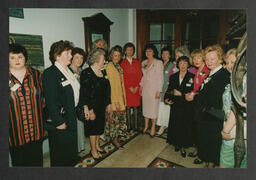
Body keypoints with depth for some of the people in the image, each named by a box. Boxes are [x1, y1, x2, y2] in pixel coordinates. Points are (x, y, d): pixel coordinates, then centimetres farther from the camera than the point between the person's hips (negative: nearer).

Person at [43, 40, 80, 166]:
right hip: (60, 119, -8)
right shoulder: (50, 73, -17)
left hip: (71, 117, 8)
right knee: (60, 151, 11)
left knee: (71, 147, 22)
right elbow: (51, 101, -21)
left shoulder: (69, 71, 9)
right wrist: (58, 122, -19)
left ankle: (71, 164, 42)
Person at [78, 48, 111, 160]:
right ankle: (93, 150, 27)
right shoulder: (86, 73, -17)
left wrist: (108, 104, 10)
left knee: (100, 126, 18)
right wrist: (90, 110, -18)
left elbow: (107, 88, 11)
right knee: (93, 127, 8)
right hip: (92, 106, -7)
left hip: (102, 105, 7)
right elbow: (84, 93, -18)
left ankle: (97, 145, 39)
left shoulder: (102, 72, 5)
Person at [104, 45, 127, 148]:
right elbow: (111, 85, -18)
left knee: (120, 116, 15)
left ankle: (116, 135, 33)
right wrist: (115, 100, -18)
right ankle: (114, 139, 17)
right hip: (114, 98, -8)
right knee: (114, 117, 1)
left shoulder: (118, 66, 11)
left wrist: (123, 97, 13)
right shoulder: (109, 66, -14)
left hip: (121, 96, 8)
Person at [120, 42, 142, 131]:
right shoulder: (122, 63, 3)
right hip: (127, 88, -2)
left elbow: (139, 75, 6)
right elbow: (123, 77, -2)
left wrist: (137, 86, -5)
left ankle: (135, 124, 16)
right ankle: (129, 124, 13)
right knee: (128, 107, 2)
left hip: (136, 88, 2)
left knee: (136, 106, 6)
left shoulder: (137, 62, 11)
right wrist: (130, 87, -8)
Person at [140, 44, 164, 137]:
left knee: (153, 107, 1)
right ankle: (146, 125, 25)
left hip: (154, 88, -5)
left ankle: (153, 127, 16)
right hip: (145, 88, 5)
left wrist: (159, 91, -14)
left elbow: (160, 78, -11)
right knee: (145, 106, 11)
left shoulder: (158, 63, -8)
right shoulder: (143, 63, 9)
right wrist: (141, 86, 10)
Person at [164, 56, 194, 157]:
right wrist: (166, 98, -6)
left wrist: (180, 93, -15)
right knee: (175, 126, 7)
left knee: (185, 126, 3)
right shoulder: (173, 77, 9)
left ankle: (183, 147, 21)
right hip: (175, 106, 3)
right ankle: (177, 144, 29)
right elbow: (169, 90, 11)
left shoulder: (192, 77, -3)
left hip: (187, 107, -2)